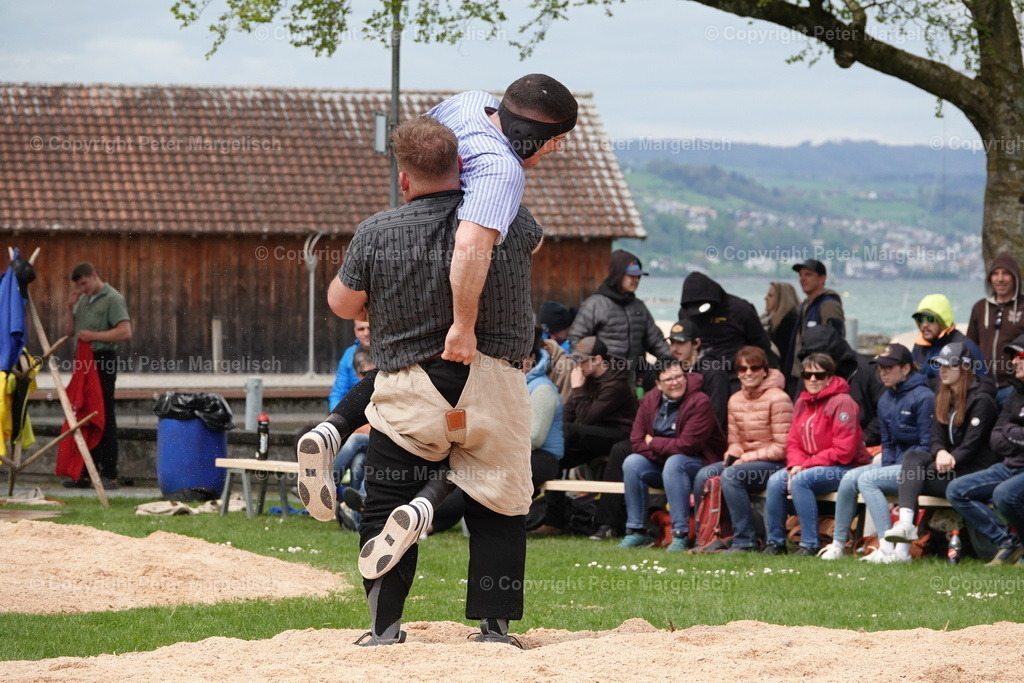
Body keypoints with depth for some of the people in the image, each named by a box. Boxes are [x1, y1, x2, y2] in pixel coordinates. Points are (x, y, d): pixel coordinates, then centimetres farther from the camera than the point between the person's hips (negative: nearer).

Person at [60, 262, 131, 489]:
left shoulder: (113, 299, -8)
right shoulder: (83, 300, 17)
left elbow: (125, 332, -17)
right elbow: (69, 331, 19)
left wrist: (94, 335, -18)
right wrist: (70, 307, 5)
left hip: (103, 360, -8)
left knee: (104, 417, -8)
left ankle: (109, 475, -7)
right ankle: (85, 474, 13)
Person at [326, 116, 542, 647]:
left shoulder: (375, 233, -6)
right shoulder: (506, 220, -2)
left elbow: (342, 304, 7)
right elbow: (534, 240, 23)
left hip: (409, 394, -1)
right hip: (493, 385, 1)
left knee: (382, 508, 11)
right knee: (497, 509, 10)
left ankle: (385, 628, 7)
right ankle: (495, 626, 3)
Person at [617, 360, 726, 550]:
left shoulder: (699, 402, -18)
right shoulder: (651, 400, 0)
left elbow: (687, 445, -23)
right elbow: (637, 440, -3)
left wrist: (653, 443, -11)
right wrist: (661, 452, -19)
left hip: (699, 462, -6)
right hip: (660, 463, 6)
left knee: (674, 463, -36)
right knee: (632, 463, -19)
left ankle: (681, 536, -39)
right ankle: (636, 532, -15)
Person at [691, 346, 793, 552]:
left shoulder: (778, 399, -12)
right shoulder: (735, 400, 11)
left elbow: (782, 448, -14)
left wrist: (745, 459, -16)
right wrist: (731, 457, -8)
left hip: (774, 465, -7)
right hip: (744, 462, 7)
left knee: (730, 476, -31)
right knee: (704, 475, -14)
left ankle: (745, 541, -25)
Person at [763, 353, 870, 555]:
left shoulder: (842, 403, -14)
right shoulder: (802, 402, 11)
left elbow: (843, 451, -20)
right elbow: (793, 442, 11)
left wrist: (806, 465, -18)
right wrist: (795, 465, -12)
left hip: (844, 468, -7)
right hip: (807, 465, 7)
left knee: (800, 481, -31)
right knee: (775, 481, -16)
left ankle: (810, 545, -26)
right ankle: (775, 542, -5)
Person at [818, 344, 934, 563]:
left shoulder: (923, 397, -12)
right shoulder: (885, 400, 14)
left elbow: (927, 445, -15)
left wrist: (906, 472, -19)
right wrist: (886, 467, 1)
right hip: (895, 463, 8)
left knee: (867, 479, -25)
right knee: (849, 478, -9)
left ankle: (888, 547, -29)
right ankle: (838, 543, -2)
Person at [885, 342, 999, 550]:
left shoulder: (981, 399, -8)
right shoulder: (943, 398, 17)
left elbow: (972, 444, -15)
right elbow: (937, 436, 8)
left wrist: (949, 461, -23)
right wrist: (940, 453, -15)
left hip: (975, 470, -7)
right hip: (947, 460, 7)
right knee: (913, 455, -23)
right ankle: (906, 523, -41)